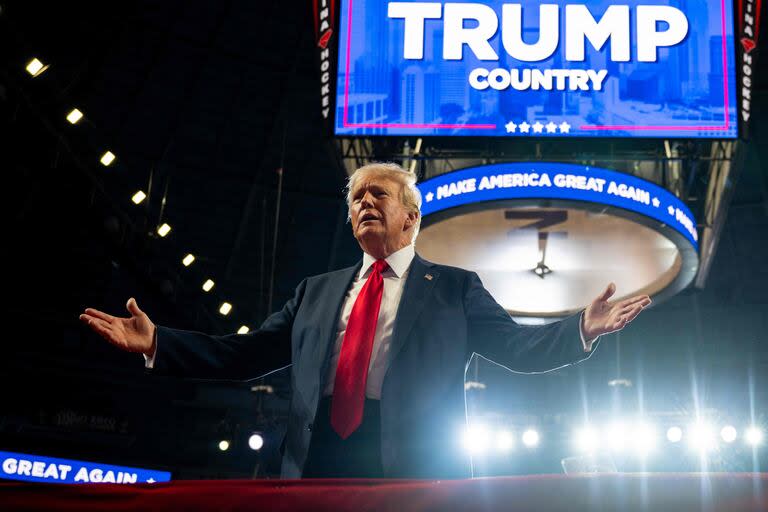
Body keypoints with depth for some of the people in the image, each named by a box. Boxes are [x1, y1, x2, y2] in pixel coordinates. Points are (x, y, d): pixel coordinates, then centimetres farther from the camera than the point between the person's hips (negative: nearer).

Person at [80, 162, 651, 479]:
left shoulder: (454, 287, 14)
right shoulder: (316, 291, 23)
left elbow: (517, 346, 7)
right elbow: (247, 354, 20)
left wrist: (581, 328, -11)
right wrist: (157, 342, 12)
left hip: (415, 469, -3)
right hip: (319, 463, 3)